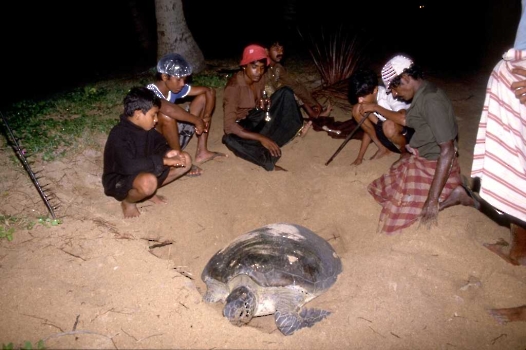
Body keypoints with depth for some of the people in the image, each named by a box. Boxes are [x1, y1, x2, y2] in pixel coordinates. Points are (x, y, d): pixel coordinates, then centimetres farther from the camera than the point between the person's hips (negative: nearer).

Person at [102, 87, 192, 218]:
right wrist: (163, 160, -37)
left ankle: (149, 191, 6)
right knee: (148, 181, -43)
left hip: (143, 173, 8)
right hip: (119, 182, -8)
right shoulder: (119, 135, -28)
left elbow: (159, 144, 8)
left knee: (185, 160, -3)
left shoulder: (146, 128, -3)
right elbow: (129, 166, -41)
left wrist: (167, 153, -17)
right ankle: (128, 202, -8)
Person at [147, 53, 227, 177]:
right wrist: (197, 120, -35)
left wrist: (206, 117, -14)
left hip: (173, 136, 7)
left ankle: (201, 152, 0)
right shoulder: (150, 92, -25)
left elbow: (209, 91, -1)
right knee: (166, 116, -39)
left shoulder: (176, 88, -5)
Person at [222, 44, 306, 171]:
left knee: (286, 92, -8)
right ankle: (269, 161, -35)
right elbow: (229, 125, -35)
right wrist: (261, 138, -42)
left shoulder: (260, 78, -8)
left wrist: (264, 103, -16)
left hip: (258, 117, 6)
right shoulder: (234, 87, -28)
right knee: (230, 139, -42)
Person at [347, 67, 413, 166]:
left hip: (410, 132, -6)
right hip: (388, 131, 6)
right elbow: (369, 128, 1)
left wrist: (376, 107, -37)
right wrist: (360, 157, -3)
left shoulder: (389, 95, -27)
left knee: (389, 126, -40)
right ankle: (383, 148, 1)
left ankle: (404, 152, -6)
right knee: (357, 110, -12)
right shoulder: (369, 99, -7)